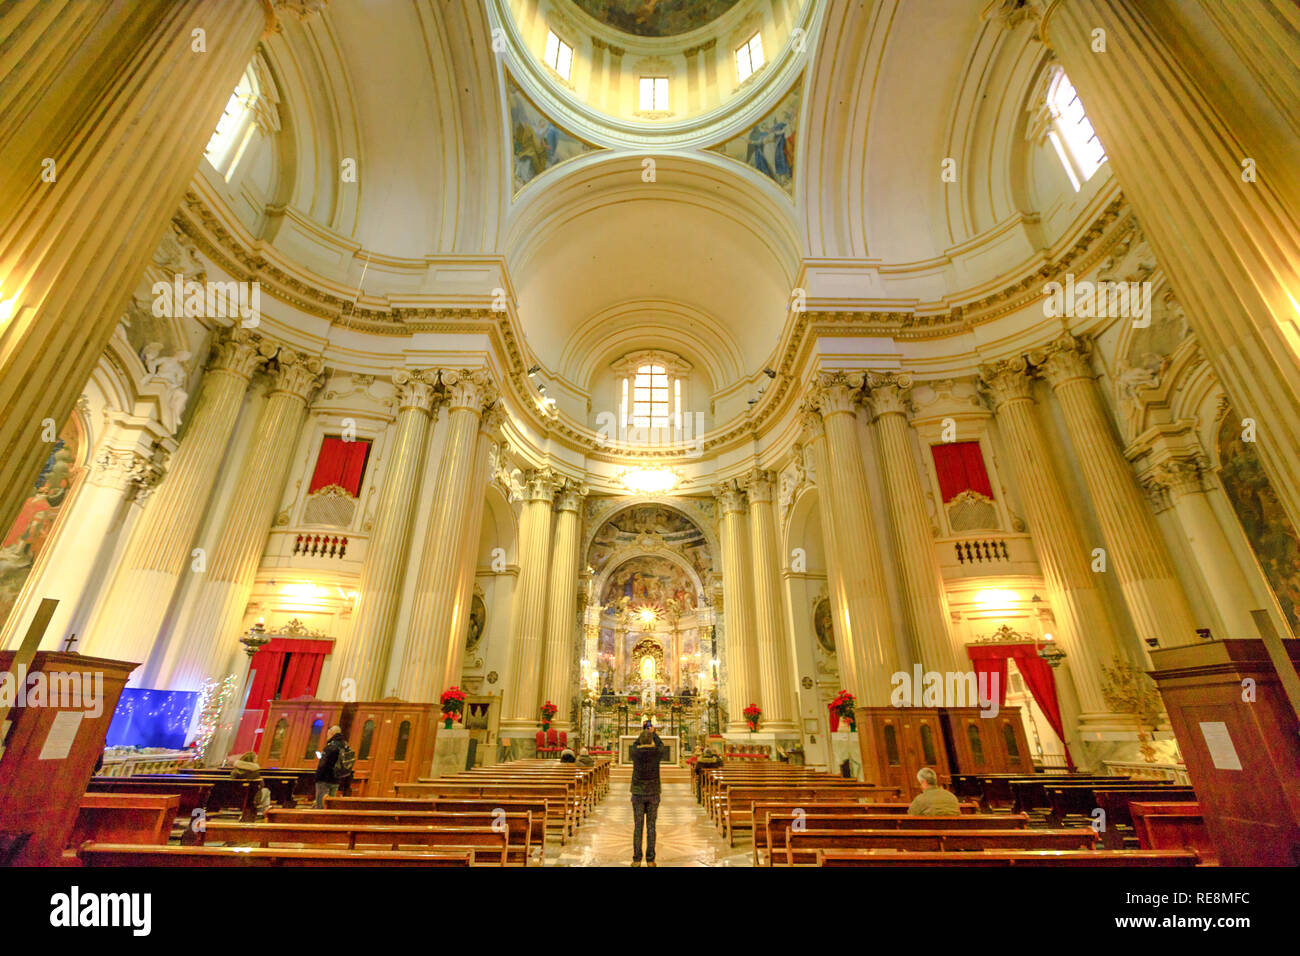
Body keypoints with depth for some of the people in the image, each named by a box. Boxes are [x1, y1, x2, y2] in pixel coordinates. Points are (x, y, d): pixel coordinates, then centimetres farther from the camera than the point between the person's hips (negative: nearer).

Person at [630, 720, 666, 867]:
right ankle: (650, 860, 8)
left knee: (638, 826, 6)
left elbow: (635, 745, 18)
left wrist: (643, 732, 27)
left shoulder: (635, 753, -7)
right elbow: (661, 746, 16)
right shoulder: (656, 753, -9)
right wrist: (653, 732, 28)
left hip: (638, 794, 0)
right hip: (653, 794, 0)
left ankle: (636, 860, 7)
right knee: (651, 827, 6)